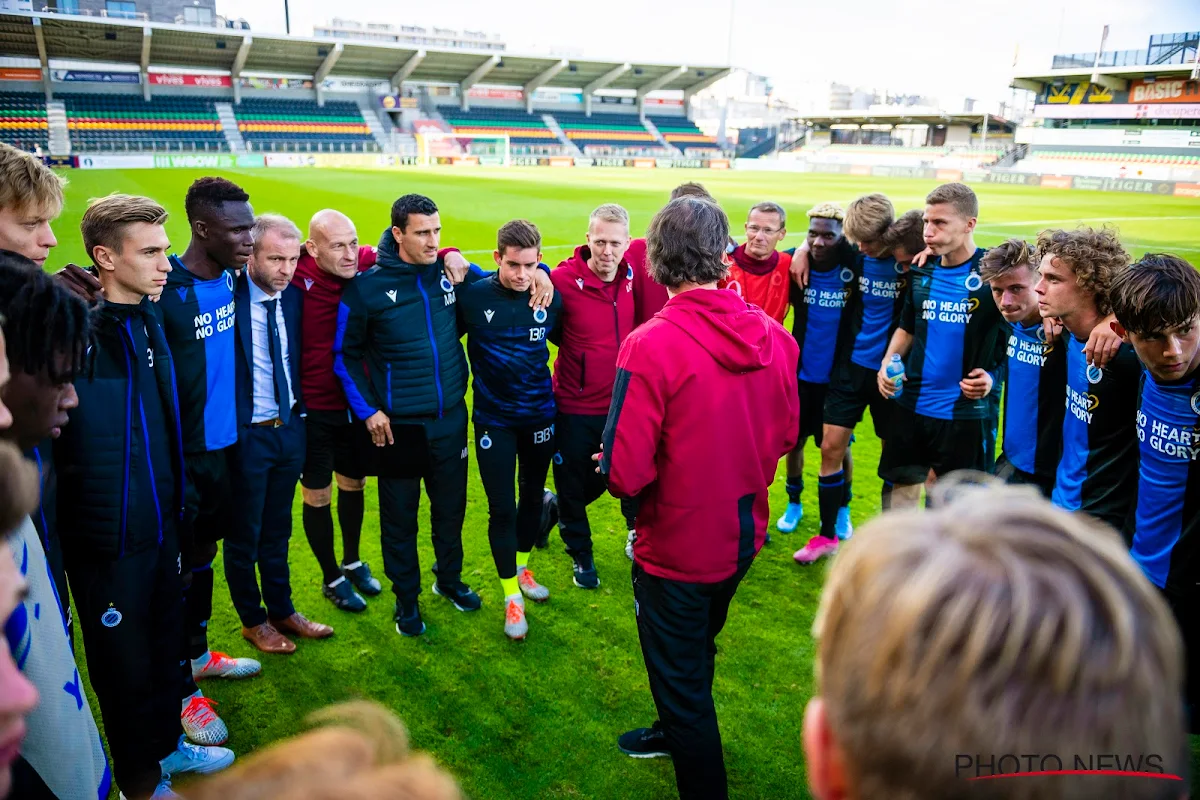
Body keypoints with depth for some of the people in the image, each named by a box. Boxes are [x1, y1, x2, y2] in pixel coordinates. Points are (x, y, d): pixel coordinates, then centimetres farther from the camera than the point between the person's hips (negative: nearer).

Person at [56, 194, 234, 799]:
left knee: (165, 643, 22)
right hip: (106, 537, -7)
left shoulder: (149, 319, 5)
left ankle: (167, 744, 44)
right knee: (124, 661, 11)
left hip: (162, 523, 7)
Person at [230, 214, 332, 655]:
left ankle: (282, 610, 36)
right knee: (244, 536, 13)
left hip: (290, 429, 5)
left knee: (277, 530, 20)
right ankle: (252, 620, 31)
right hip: (246, 434, -5)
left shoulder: (293, 295, -1)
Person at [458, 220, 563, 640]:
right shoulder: (472, 297, -13)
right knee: (502, 508, 2)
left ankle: (522, 568, 41)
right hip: (494, 420, -2)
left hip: (540, 415, 3)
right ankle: (512, 596, 19)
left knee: (532, 497, 16)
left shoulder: (550, 297, -7)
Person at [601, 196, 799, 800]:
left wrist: (610, 466, -3)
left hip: (676, 546, -7)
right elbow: (785, 434, 4)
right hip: (743, 538, 7)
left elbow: (625, 473, -25)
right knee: (697, 652, 31)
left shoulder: (650, 345, -26)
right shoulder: (772, 336, -9)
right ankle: (678, 733, 57)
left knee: (680, 675, 15)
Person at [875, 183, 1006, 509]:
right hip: (911, 404, 5)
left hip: (965, 412, -4)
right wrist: (888, 362, 0)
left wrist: (992, 376, -20)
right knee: (903, 488, 16)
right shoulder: (921, 272, 4)